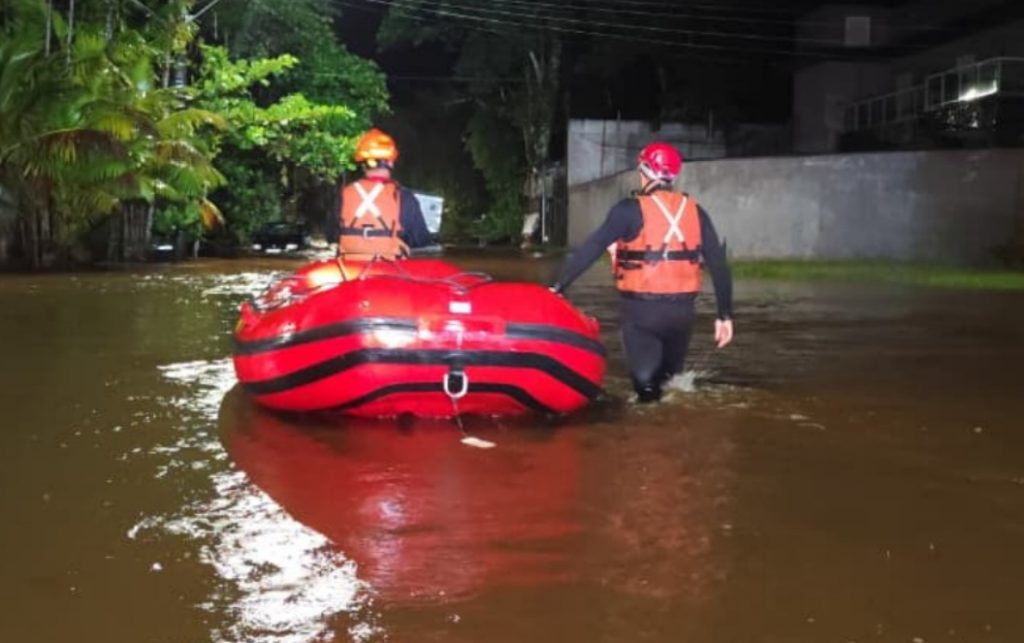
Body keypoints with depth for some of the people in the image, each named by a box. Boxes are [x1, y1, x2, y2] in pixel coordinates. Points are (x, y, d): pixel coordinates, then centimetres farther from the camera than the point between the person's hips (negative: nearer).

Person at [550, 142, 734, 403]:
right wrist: (725, 315, 10)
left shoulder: (631, 210, -8)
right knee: (670, 378, 21)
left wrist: (558, 285, -12)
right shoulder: (694, 211, 5)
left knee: (645, 380, 1)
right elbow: (719, 264, 4)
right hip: (682, 309, 4)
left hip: (641, 308, -4)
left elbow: (591, 249, -14)